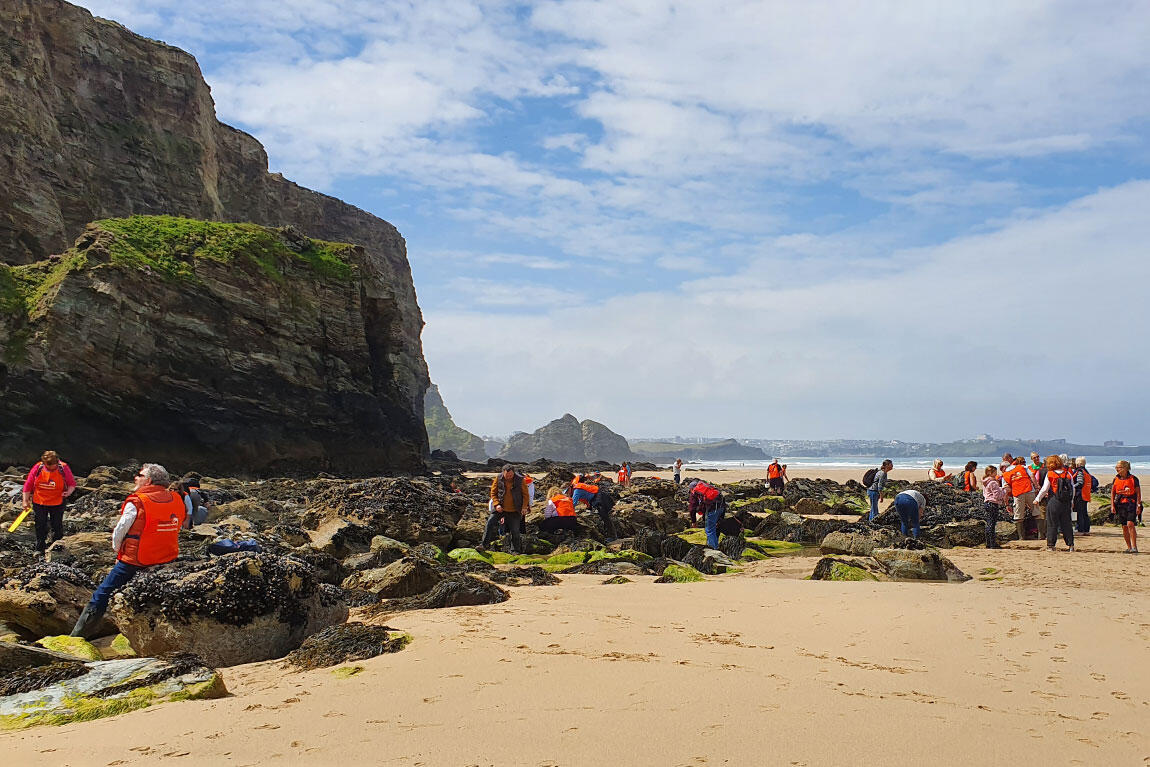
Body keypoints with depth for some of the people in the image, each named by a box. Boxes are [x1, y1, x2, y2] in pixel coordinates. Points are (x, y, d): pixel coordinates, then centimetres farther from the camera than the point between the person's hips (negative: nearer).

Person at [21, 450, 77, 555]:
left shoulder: (63, 468, -12)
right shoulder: (37, 468, -10)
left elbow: (72, 484, -2)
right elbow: (28, 485, -1)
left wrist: (68, 492, -23)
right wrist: (26, 501, -2)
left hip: (57, 503, -1)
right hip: (39, 503, 1)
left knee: (57, 527, 7)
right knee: (40, 527, 7)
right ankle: (40, 549, 21)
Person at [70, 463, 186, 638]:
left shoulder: (136, 503, -14)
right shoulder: (176, 500, 1)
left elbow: (119, 532, -6)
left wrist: (118, 551, 14)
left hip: (134, 562, -5)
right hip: (167, 561, 5)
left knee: (101, 597, 5)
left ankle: (76, 637, 10)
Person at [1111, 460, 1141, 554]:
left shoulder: (1133, 479, -3)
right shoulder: (1116, 479, 8)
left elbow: (1138, 493, -1)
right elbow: (1112, 493, 13)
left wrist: (1138, 505, -6)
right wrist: (1112, 505, 5)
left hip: (1131, 504, -4)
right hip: (1120, 504, 4)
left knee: (1130, 524, -17)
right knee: (1124, 527, 5)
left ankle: (1134, 547, -14)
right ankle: (1129, 547, 14)